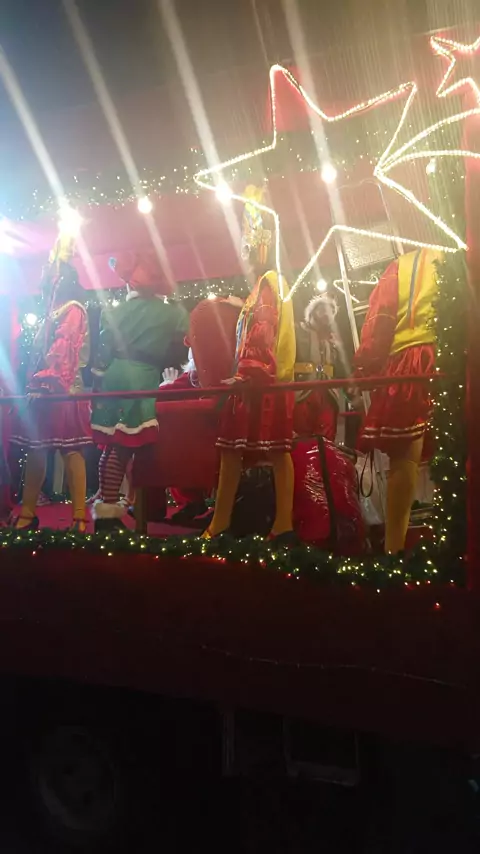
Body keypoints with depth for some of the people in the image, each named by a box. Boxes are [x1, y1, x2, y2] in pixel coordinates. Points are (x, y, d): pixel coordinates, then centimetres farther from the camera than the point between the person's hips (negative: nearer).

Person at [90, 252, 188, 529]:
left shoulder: (115, 311, 11)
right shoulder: (173, 312, 3)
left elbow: (103, 352, 8)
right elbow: (178, 352, 0)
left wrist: (99, 383, 12)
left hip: (114, 377, 4)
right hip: (144, 380, -3)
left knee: (113, 446, 9)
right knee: (126, 447, 0)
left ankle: (107, 506, 10)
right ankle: (109, 509, 1)